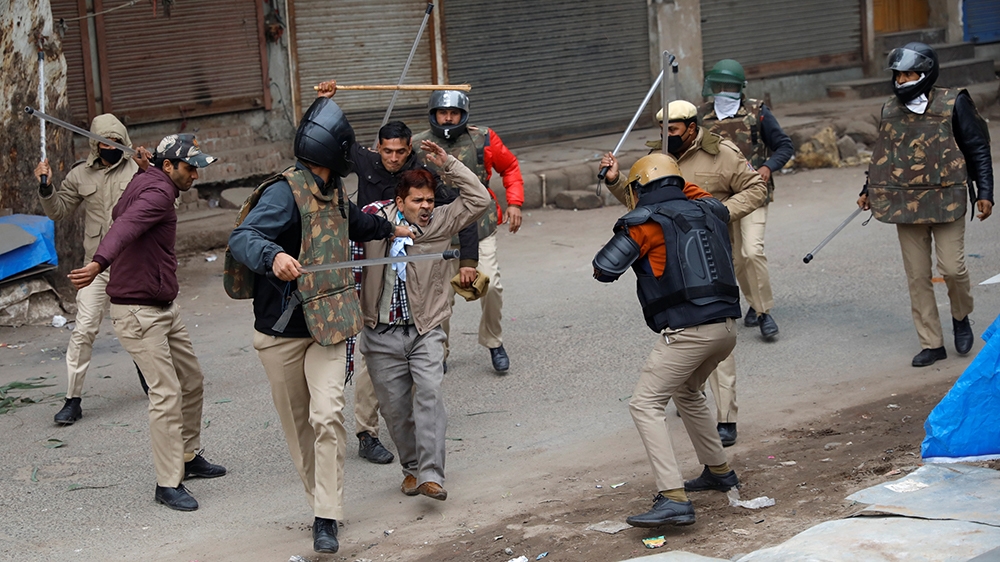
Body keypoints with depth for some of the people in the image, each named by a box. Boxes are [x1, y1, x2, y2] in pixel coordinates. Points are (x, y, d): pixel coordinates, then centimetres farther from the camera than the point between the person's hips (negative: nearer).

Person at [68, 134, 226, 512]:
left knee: (192, 381, 17)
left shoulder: (143, 181, 12)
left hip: (164, 308, 11)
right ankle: (168, 484, -6)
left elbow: (119, 213, 31)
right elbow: (125, 226, -39)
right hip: (138, 312, -11)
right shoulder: (158, 192, -19)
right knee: (167, 393, -12)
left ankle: (189, 457, 32)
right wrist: (99, 264, -54)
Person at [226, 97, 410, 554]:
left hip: (327, 326, 4)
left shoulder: (332, 193, 8)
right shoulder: (285, 192, -16)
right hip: (281, 330, -4)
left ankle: (326, 519, -12)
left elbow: (352, 220, 33)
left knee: (327, 415, -13)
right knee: (298, 424, 8)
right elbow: (242, 238, -31)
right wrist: (273, 256, -52)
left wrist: (388, 229, 51)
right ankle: (323, 503, 26)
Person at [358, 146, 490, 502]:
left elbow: (479, 199, -3)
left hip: (425, 330, -1)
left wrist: (448, 164, -8)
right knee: (394, 405, 4)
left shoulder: (440, 223, 3)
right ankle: (412, 468, 23)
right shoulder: (376, 219, 0)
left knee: (429, 393, -18)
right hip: (382, 335, 1)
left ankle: (431, 475, -22)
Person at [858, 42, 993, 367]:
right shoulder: (891, 108, 8)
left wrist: (984, 193, -5)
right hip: (905, 203, 4)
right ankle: (931, 344, 12)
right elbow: (884, 154, 21)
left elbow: (978, 150, 0)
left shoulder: (953, 103, -3)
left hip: (945, 201, -4)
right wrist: (869, 191, 18)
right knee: (917, 276, 4)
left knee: (952, 268, -10)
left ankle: (961, 316, 21)